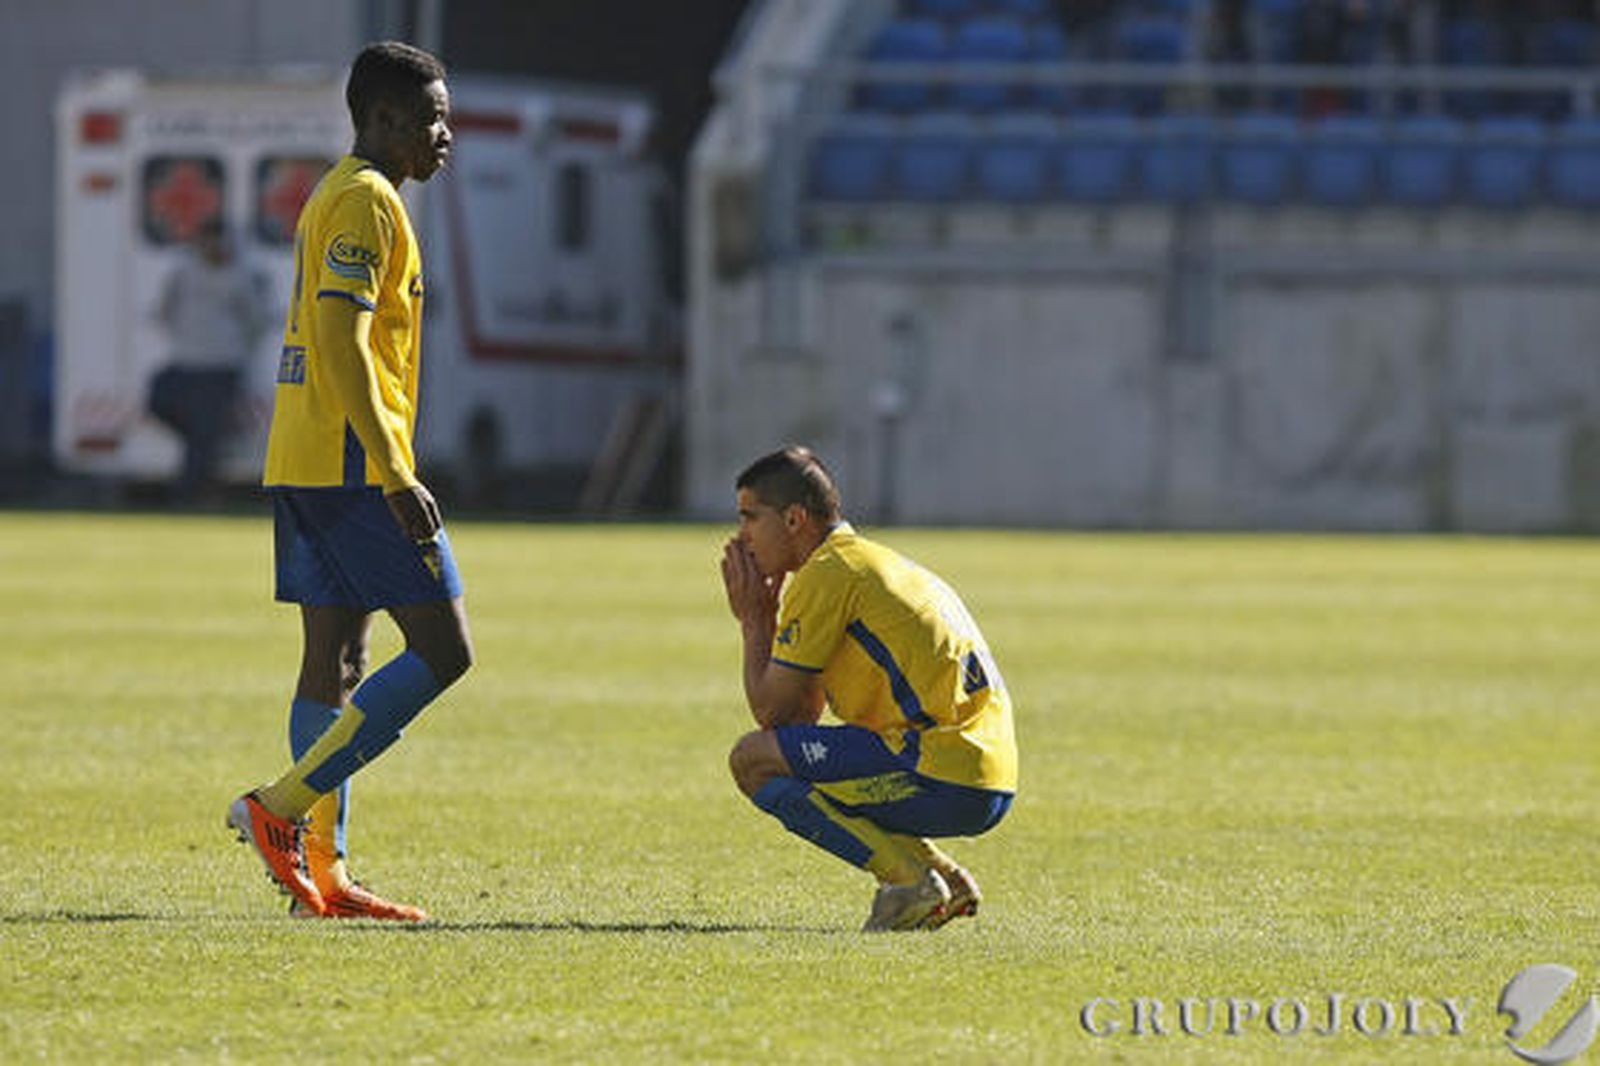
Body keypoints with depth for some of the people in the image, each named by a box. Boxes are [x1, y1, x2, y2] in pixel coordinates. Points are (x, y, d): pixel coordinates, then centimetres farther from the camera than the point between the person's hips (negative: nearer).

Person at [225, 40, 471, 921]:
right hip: (353, 463, -10)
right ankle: (280, 807, -13)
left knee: (335, 661, 8)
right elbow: (343, 344, -20)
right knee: (443, 649, -9)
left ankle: (321, 869, 6)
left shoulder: (335, 197, 21)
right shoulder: (366, 202, -11)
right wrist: (395, 477, -24)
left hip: (305, 466, 10)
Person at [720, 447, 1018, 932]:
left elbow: (771, 711, -3)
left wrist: (754, 623, 11)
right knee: (798, 759, 27)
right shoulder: (872, 561, 25)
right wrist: (766, 620, 23)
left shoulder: (825, 576, -6)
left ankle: (909, 878, -12)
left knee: (753, 760, -6)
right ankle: (944, 876, 13)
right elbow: (803, 713, 28)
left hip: (944, 774, -10)